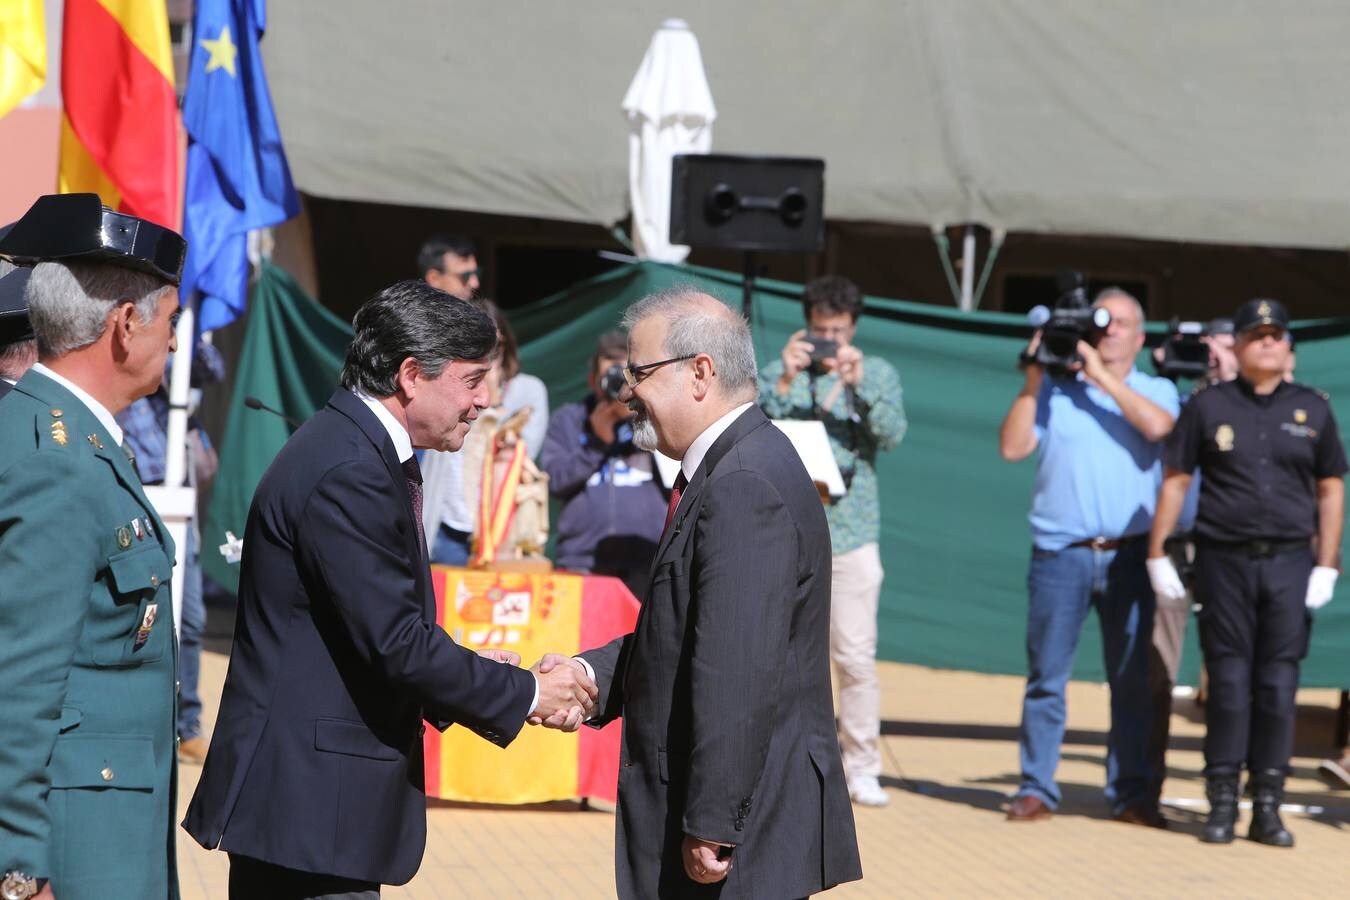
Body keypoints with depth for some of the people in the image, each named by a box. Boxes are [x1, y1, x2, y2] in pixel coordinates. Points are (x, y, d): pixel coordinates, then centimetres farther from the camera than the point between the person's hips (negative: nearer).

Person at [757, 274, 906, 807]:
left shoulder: (878, 373, 8)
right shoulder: (781, 371, 6)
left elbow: (892, 434, -7)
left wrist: (858, 384, -19)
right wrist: (786, 381, -19)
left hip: (851, 532, 0)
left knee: (856, 658, -3)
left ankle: (861, 768, 3)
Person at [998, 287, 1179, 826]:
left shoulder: (1155, 390, 12)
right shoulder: (1056, 391, 10)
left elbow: (1158, 425, -11)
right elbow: (1012, 447, 1)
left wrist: (1102, 376, -9)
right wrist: (1034, 380, -3)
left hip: (1129, 555, 0)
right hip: (1061, 553, 0)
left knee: (1133, 680, 1)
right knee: (1046, 676, 0)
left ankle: (1131, 793, 6)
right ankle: (1036, 790, 5)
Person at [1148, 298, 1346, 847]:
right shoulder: (1208, 406, 5)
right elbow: (1175, 479, 5)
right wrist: (1157, 554, -1)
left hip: (1290, 561, 1)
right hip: (1224, 559, -1)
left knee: (1279, 684, 0)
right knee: (1228, 682, -1)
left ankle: (1268, 807, 5)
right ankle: (1222, 804, 4)